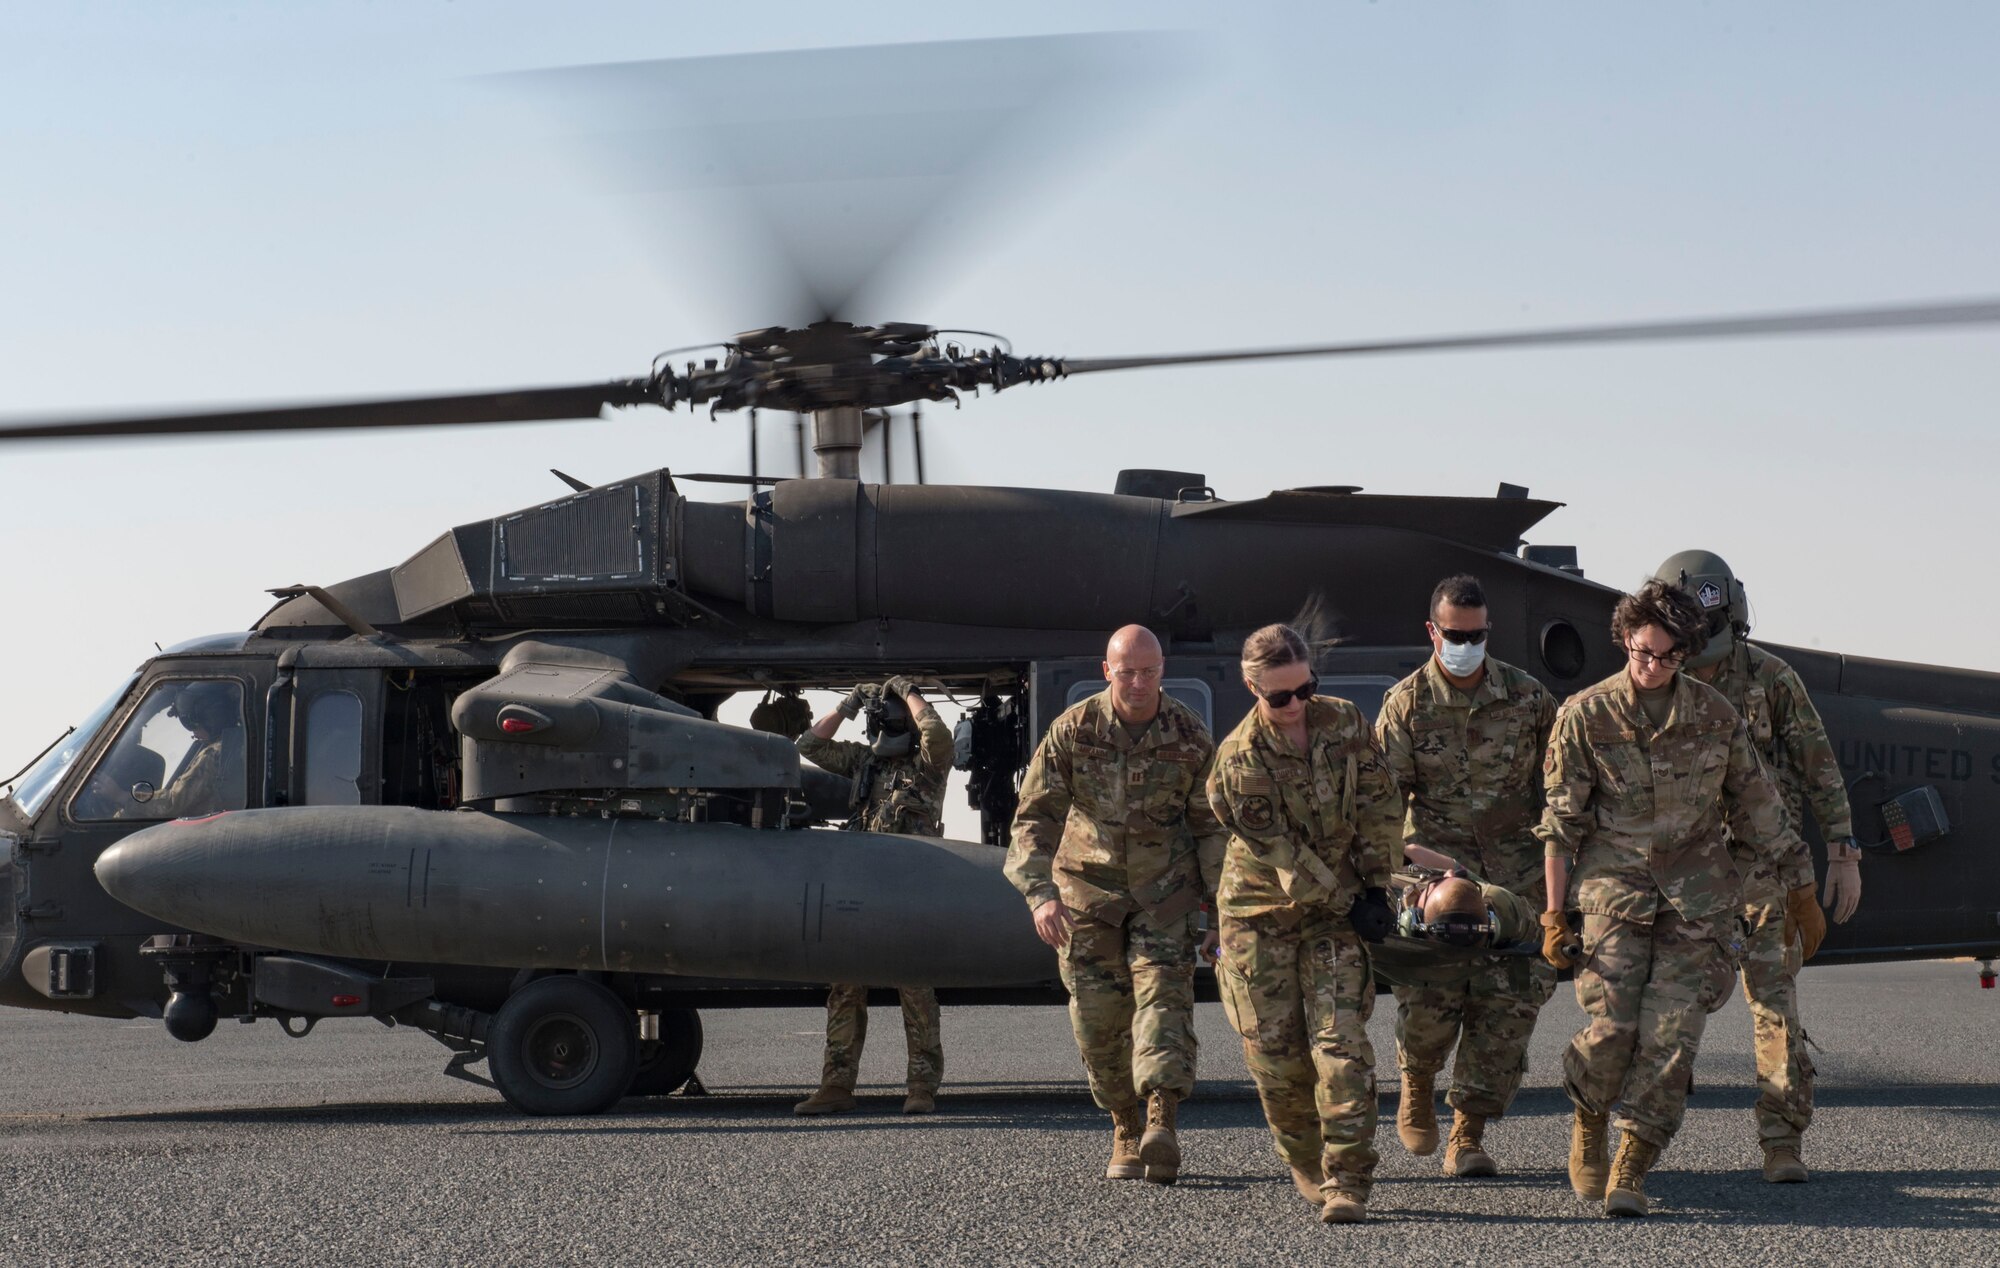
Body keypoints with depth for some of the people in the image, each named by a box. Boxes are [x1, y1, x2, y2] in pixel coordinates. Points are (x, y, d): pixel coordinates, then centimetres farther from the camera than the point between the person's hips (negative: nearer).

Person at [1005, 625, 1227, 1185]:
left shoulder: (1190, 737, -6)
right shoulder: (1072, 730, -8)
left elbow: (1212, 826, 1)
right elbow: (1035, 817, -7)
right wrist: (1039, 893, -20)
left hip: (1164, 890, -1)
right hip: (1088, 887, 1)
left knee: (1163, 992, -19)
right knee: (1099, 1014, -1)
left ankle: (1162, 1126, -32)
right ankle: (1126, 1133, 14)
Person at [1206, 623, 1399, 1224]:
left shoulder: (1345, 723, -4)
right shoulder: (1239, 761, -15)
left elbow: (1380, 807, 2)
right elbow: (1281, 853, -16)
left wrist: (1375, 887, -4)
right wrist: (1348, 904, -16)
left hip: (1338, 909, 1)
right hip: (1261, 910, -1)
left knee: (1341, 1041, -12)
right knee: (1275, 1049, 0)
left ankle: (1346, 1180, -11)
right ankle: (1306, 1167, 21)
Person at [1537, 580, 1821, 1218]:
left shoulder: (1714, 712, 4)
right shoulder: (1585, 715, -1)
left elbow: (1756, 805, 13)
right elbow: (1562, 822, 2)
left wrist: (1799, 890, 15)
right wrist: (1553, 913, -1)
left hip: (1698, 898, 1)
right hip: (1616, 892, -1)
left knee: (1671, 1036, -9)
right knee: (1610, 1028, -11)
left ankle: (1631, 1168, -1)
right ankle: (1587, 1129, 18)